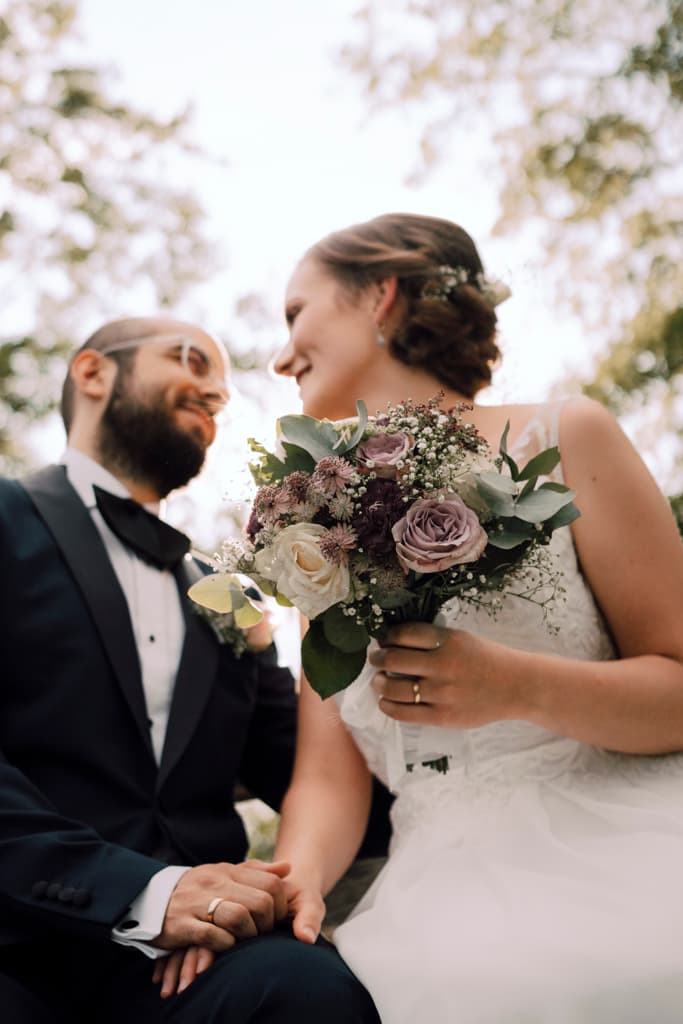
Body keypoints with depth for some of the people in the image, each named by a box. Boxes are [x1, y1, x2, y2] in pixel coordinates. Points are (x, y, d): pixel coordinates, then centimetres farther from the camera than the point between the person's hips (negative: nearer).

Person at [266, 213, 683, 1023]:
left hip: (617, 868, -2)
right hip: (441, 897, 2)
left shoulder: (560, 441, 1)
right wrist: (295, 878, -16)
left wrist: (517, 688, -19)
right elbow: (329, 778, 6)